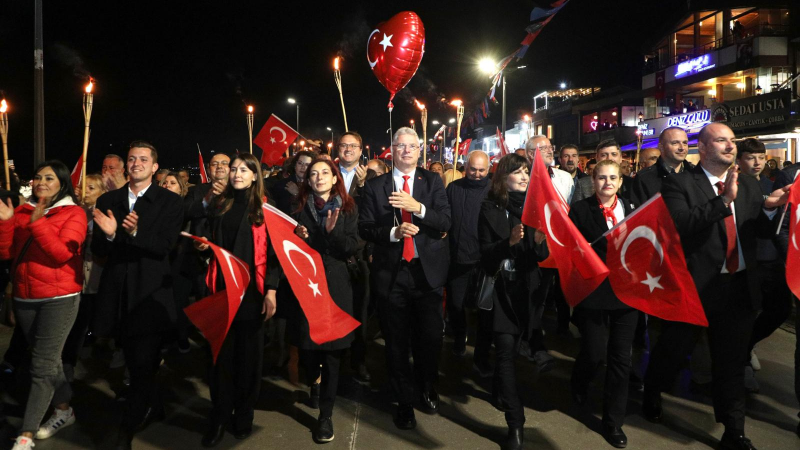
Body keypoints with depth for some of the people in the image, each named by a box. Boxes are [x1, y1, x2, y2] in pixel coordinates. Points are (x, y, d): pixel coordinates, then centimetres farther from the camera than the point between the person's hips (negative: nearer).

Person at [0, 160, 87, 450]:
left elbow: (63, 254, -17)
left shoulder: (73, 213, -5)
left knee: (41, 365, -5)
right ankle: (64, 410, 32)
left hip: (59, 298, -5)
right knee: (48, 359, 15)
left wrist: (38, 223, -24)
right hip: (25, 298, 6)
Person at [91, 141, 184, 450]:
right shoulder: (107, 201, 8)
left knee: (143, 363, -5)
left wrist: (136, 232, -29)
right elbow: (97, 249, 5)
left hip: (151, 293, -4)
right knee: (134, 360, 18)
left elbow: (165, 245, -13)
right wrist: (108, 234, -17)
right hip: (119, 293, 5)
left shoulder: (169, 201, -3)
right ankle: (153, 408, 40)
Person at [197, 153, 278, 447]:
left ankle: (244, 415, 21)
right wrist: (203, 246, -2)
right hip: (222, 286, 3)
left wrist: (271, 289, -12)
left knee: (248, 352, 7)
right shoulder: (218, 204, 12)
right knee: (221, 352, 6)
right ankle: (219, 416, 18)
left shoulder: (264, 208, 0)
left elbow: (272, 251, -5)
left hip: (252, 288, -3)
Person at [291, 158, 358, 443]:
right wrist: (297, 237, -13)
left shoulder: (347, 209, 3)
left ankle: (325, 414, 11)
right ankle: (313, 376, 43)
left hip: (335, 284, -1)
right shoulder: (299, 209, 7)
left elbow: (351, 249, -4)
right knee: (306, 342, 5)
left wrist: (334, 231, -21)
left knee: (332, 348, -1)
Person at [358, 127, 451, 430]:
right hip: (391, 272, 0)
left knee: (431, 337, 7)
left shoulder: (433, 182, 5)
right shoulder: (375, 186, 5)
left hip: (427, 270, 0)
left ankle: (427, 388, 35)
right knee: (397, 342, 8)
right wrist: (394, 232, -16)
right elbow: (365, 228, 0)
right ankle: (404, 402, 26)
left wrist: (418, 207, -22)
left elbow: (445, 221, -6)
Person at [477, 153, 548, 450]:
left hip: (526, 286, 3)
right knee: (506, 349, -9)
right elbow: (485, 253, -8)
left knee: (508, 348, 14)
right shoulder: (490, 208, -4)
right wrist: (509, 242, -24)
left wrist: (540, 242, -20)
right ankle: (515, 423, -2)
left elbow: (542, 256, 2)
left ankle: (500, 393, 42)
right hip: (500, 286, -3)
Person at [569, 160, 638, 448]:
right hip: (593, 291, -3)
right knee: (595, 354, 2)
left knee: (621, 358, 7)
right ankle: (579, 384, 39)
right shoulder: (580, 210, -1)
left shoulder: (632, 209, 9)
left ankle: (613, 421, 22)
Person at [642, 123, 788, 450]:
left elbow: (762, 232, 9)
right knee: (674, 349, 15)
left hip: (740, 287, 5)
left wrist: (770, 208, -11)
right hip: (694, 285, -4)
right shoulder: (679, 183, -9)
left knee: (732, 362, 15)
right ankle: (651, 395, 44)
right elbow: (679, 224, -24)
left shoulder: (748, 185, 9)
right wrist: (725, 200, -28)